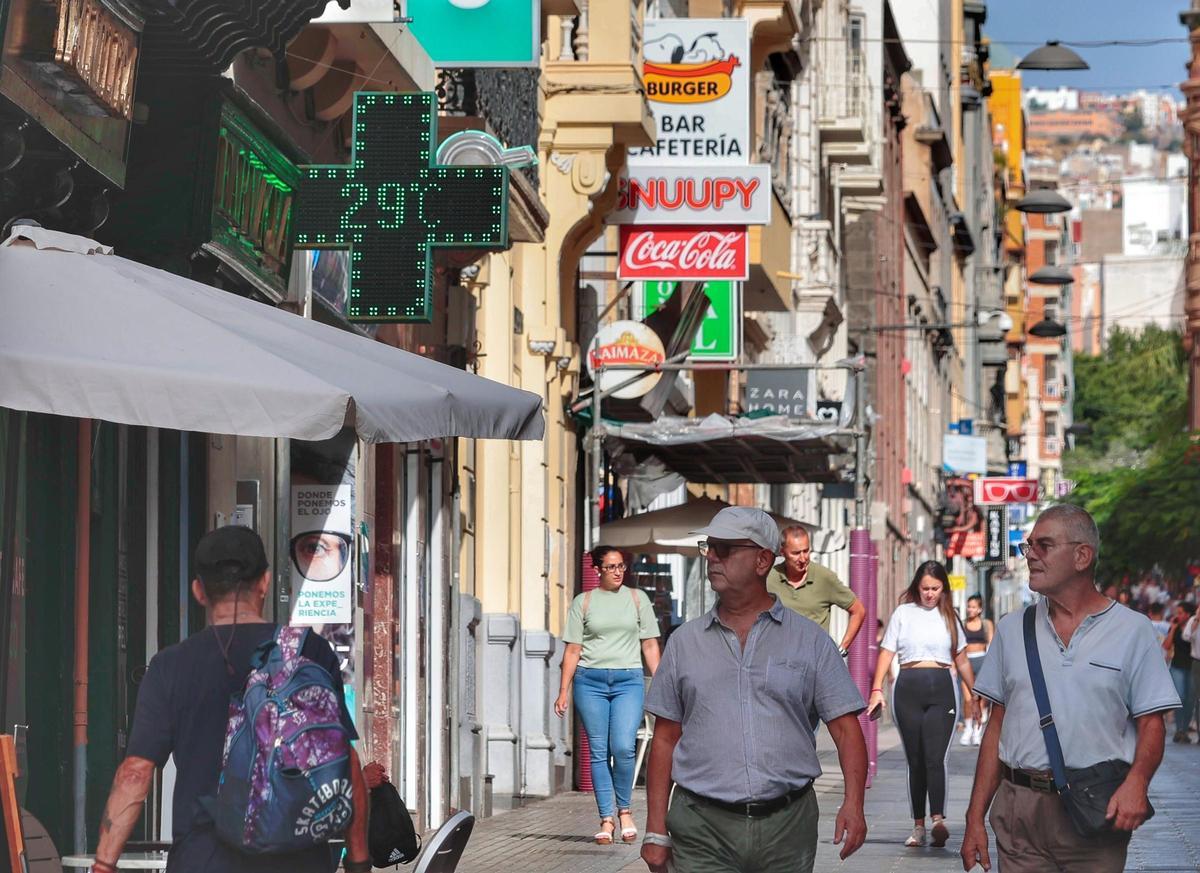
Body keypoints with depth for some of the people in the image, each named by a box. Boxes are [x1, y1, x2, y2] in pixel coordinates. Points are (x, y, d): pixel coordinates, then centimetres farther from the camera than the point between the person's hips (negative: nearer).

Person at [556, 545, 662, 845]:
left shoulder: (637, 598, 10)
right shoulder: (583, 602, 8)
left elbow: (650, 645, 11)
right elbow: (573, 650, 7)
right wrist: (563, 692, 1)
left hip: (628, 680, -1)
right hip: (590, 681, 1)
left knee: (623, 747, -15)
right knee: (598, 751, 1)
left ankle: (625, 810, 4)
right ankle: (606, 819, 6)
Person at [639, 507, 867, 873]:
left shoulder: (810, 640, 6)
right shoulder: (686, 641, 11)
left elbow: (845, 728, 2)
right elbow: (665, 739, 11)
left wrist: (853, 803, -14)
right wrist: (656, 830, 3)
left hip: (787, 828, 0)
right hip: (703, 831, 0)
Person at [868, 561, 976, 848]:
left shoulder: (949, 617, 14)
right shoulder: (903, 613, 9)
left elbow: (961, 660, 21)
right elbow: (887, 652, 5)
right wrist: (877, 689, -6)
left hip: (942, 688, 0)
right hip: (908, 688, 0)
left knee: (935, 757, -15)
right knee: (915, 760, 3)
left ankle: (938, 820, -30)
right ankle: (918, 827, 7)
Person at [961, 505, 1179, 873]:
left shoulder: (1133, 631, 2)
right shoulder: (1012, 628, 12)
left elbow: (1151, 723, -1)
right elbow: (997, 725, 13)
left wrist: (1136, 780, -21)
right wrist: (975, 818, 7)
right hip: (1018, 808, 3)